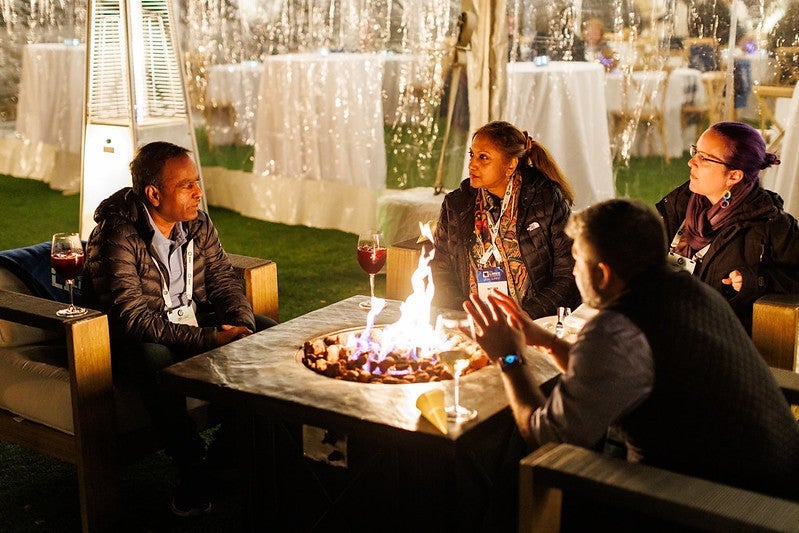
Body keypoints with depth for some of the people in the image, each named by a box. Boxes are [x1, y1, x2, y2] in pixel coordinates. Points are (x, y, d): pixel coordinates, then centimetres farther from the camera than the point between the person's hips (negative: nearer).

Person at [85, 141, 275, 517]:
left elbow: (223, 280, 4)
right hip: (138, 340, -7)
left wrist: (241, 324, -18)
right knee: (155, 359, -40)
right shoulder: (116, 237, -21)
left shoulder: (197, 224, 0)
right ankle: (193, 472, -22)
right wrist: (206, 339, -33)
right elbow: (133, 318, -27)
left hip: (196, 324, 7)